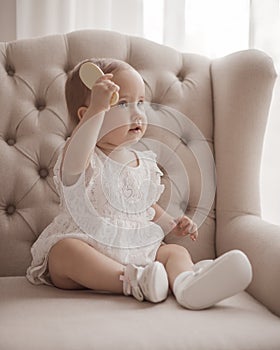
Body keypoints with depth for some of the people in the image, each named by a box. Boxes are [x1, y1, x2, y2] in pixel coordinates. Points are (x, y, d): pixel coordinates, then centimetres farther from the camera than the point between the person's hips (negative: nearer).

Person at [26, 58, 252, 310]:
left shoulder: (145, 165, 12)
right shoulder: (87, 160, -9)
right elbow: (74, 160, -37)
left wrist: (172, 225, 13)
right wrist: (97, 108, -42)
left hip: (137, 254, 6)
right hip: (85, 252, -5)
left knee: (176, 252, -14)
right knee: (64, 251, -33)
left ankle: (186, 283, -46)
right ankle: (133, 282, -40)